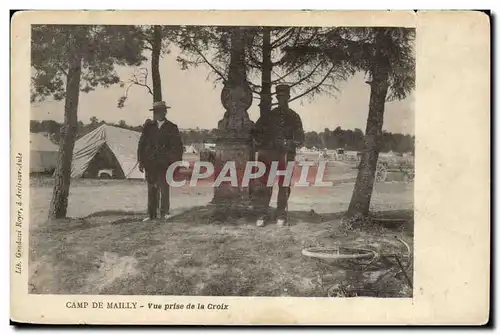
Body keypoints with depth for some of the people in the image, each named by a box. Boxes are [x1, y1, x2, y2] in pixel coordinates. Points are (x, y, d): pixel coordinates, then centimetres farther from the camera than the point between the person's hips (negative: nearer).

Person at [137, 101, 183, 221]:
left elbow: (178, 147, 5)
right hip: (150, 163, 2)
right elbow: (142, 144, 8)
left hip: (165, 163, -2)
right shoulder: (148, 126, 7)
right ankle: (151, 214, 9)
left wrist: (176, 162, -1)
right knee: (151, 189, 5)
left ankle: (164, 212, 3)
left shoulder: (172, 128, 3)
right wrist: (141, 161, 3)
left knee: (164, 188, -4)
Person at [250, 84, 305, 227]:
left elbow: (300, 139, 3)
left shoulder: (293, 117, 9)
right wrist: (259, 145, 3)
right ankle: (262, 214, 3)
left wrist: (287, 143, -14)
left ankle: (281, 216, 8)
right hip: (267, 154, 1)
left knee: (284, 186, 0)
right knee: (264, 185, -3)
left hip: (285, 155, -1)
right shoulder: (269, 115, 13)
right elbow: (255, 131, 18)